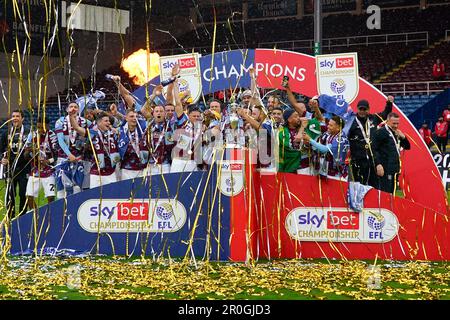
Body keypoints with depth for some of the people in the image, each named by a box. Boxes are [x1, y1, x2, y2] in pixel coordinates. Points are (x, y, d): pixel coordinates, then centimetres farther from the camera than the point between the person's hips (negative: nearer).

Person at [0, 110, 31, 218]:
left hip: (24, 168, -3)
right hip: (10, 169, 3)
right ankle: (10, 219, 11)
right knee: (10, 195, 4)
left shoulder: (28, 132, 1)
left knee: (23, 195, 0)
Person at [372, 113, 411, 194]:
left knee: (391, 192, 11)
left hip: (395, 168, 8)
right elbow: (374, 149, -12)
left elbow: (407, 147, 22)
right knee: (385, 193, -13)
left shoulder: (397, 133, 19)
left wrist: (403, 137, 2)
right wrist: (378, 164, -21)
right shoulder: (381, 132, -6)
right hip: (385, 169, -8)